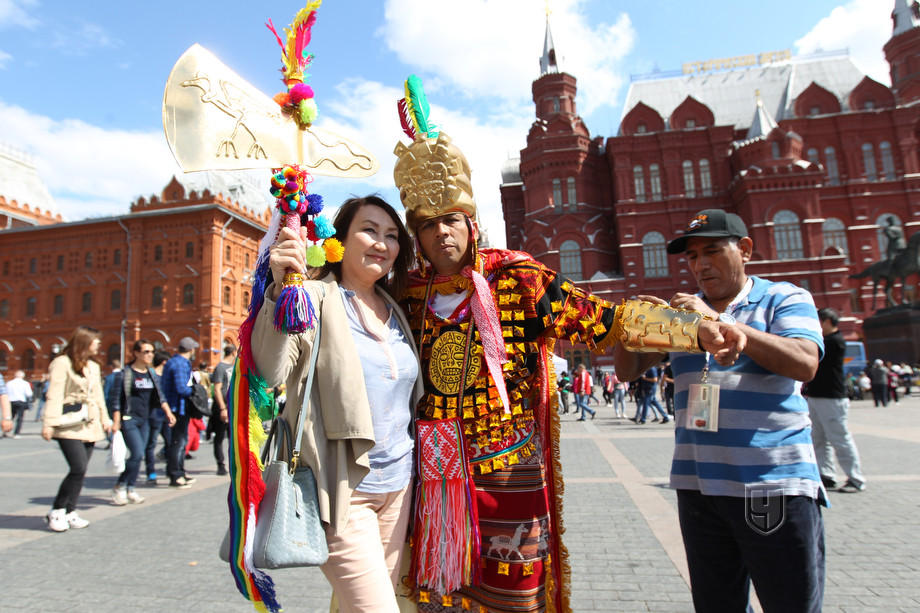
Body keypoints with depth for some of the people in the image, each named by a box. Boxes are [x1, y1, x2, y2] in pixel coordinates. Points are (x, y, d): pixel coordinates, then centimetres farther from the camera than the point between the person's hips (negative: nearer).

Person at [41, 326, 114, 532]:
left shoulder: (93, 366, 17)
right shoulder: (62, 363, -6)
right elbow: (54, 395, -12)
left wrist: (105, 419, 20)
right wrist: (49, 423, -16)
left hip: (90, 426, 7)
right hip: (69, 427, -7)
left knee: (80, 471, 6)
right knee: (78, 468, -14)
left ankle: (69, 512, 15)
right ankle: (56, 511, 3)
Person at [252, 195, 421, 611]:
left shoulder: (396, 309, 10)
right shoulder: (314, 298, -9)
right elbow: (271, 372, -25)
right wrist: (280, 288, -33)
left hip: (398, 485, 6)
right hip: (344, 490, -6)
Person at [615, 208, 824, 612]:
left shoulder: (784, 299, 2)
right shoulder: (682, 311, 12)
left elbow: (804, 364, -16)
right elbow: (628, 370, 7)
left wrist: (718, 320, -21)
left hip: (775, 487, -3)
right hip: (697, 487, 4)